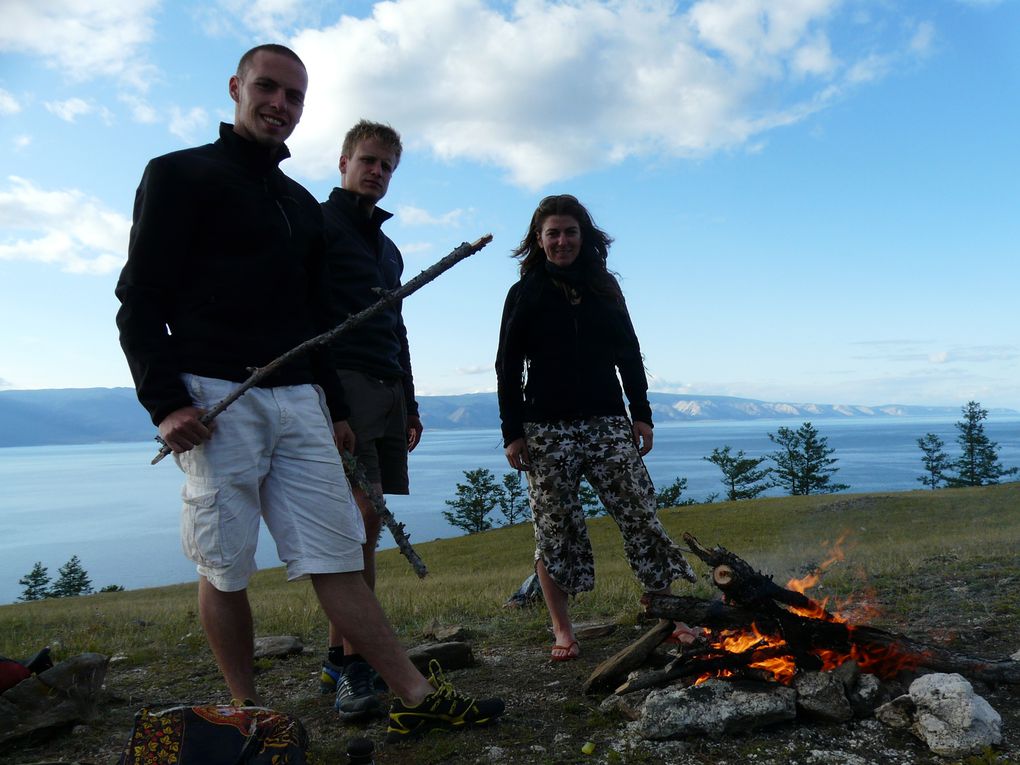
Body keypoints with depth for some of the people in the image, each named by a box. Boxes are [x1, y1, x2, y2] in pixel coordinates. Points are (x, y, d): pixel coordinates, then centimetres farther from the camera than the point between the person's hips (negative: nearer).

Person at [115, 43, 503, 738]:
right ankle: (248, 714, 17)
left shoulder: (303, 204, 22)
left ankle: (418, 699, 3)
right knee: (226, 570, 1)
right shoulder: (181, 175, 5)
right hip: (215, 397, -4)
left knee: (337, 558, 3)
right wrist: (165, 400, -15)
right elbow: (141, 299, -3)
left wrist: (336, 406, 18)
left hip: (300, 401, 5)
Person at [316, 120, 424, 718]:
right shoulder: (319, 224, 4)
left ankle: (342, 656, 10)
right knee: (357, 518, -16)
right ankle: (352, 664, -11)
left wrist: (410, 404, 22)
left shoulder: (388, 248, 28)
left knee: (368, 525, 3)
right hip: (341, 383, -7)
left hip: (388, 393, 8)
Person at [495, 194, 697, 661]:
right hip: (546, 428, -2)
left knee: (640, 515, -5)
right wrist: (512, 432, -5)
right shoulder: (524, 293, 5)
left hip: (607, 421, 2)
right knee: (554, 528, 1)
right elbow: (507, 367, 2)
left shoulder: (605, 287, 12)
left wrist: (641, 413, 5)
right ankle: (562, 631, 13)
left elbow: (629, 354, 14)